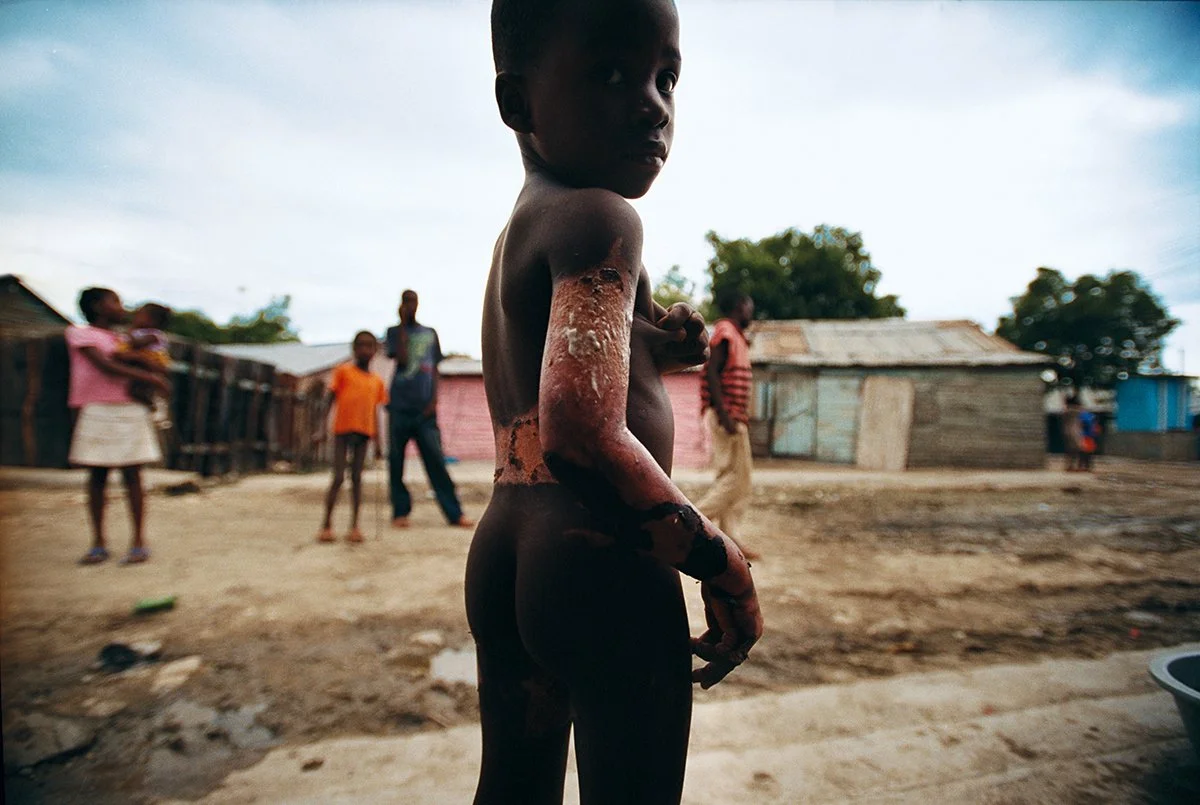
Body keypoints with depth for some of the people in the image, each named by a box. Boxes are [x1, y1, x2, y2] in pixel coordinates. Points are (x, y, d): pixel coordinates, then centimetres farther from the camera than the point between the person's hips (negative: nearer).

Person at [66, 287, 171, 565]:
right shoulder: (80, 333, 5)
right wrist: (150, 378, -13)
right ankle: (98, 544, 10)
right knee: (97, 477, 2)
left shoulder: (125, 340, 20)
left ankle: (139, 542, 0)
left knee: (132, 475, -1)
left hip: (131, 411, 3)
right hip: (97, 411, -3)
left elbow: (152, 365, 19)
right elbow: (105, 366, -9)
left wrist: (158, 373, -4)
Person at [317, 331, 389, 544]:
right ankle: (326, 524, 8)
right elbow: (330, 399, 1)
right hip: (342, 430, -3)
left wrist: (377, 443, 13)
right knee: (338, 477, -3)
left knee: (356, 478, 5)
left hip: (363, 433, 3)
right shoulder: (343, 371, 2)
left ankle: (354, 526, 9)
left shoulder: (377, 381, 12)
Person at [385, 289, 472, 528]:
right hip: (400, 406, -1)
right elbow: (402, 359, -9)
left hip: (424, 409, 1)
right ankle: (400, 512, 12)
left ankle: (454, 513, -3)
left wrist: (434, 401, 1)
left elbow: (434, 370, 14)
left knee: (436, 460, -3)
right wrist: (402, 325, -5)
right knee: (396, 461, 2)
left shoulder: (430, 334, 15)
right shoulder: (394, 332, 8)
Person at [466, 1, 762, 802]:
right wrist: (723, 565, -14)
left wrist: (652, 351, 9)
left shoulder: (515, 231, 18)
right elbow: (582, 434, -25)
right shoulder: (600, 217, -12)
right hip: (601, 558, -9)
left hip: (502, 546, 10)